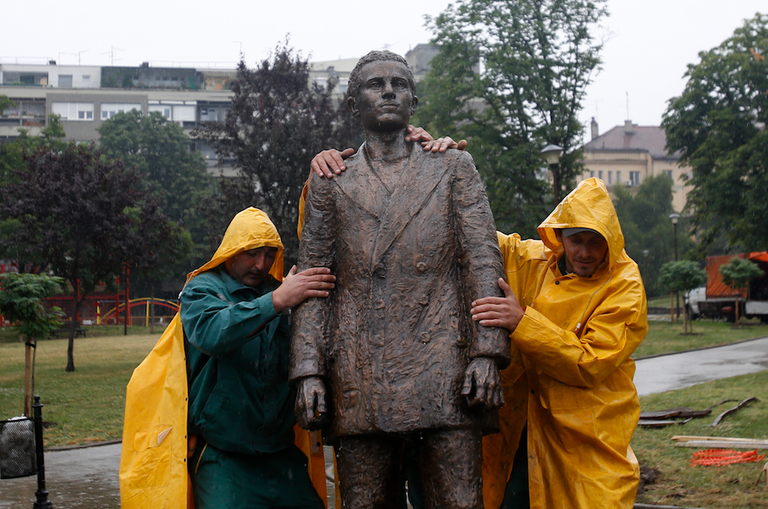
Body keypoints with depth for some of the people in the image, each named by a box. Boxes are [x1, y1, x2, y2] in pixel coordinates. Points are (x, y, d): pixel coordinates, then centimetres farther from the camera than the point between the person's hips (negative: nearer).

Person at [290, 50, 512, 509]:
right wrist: (309, 370, 0)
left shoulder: (454, 168, 14)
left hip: (444, 373, -1)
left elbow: (484, 262, 6)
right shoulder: (331, 182, 16)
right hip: (360, 380, 1)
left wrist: (487, 352, -6)